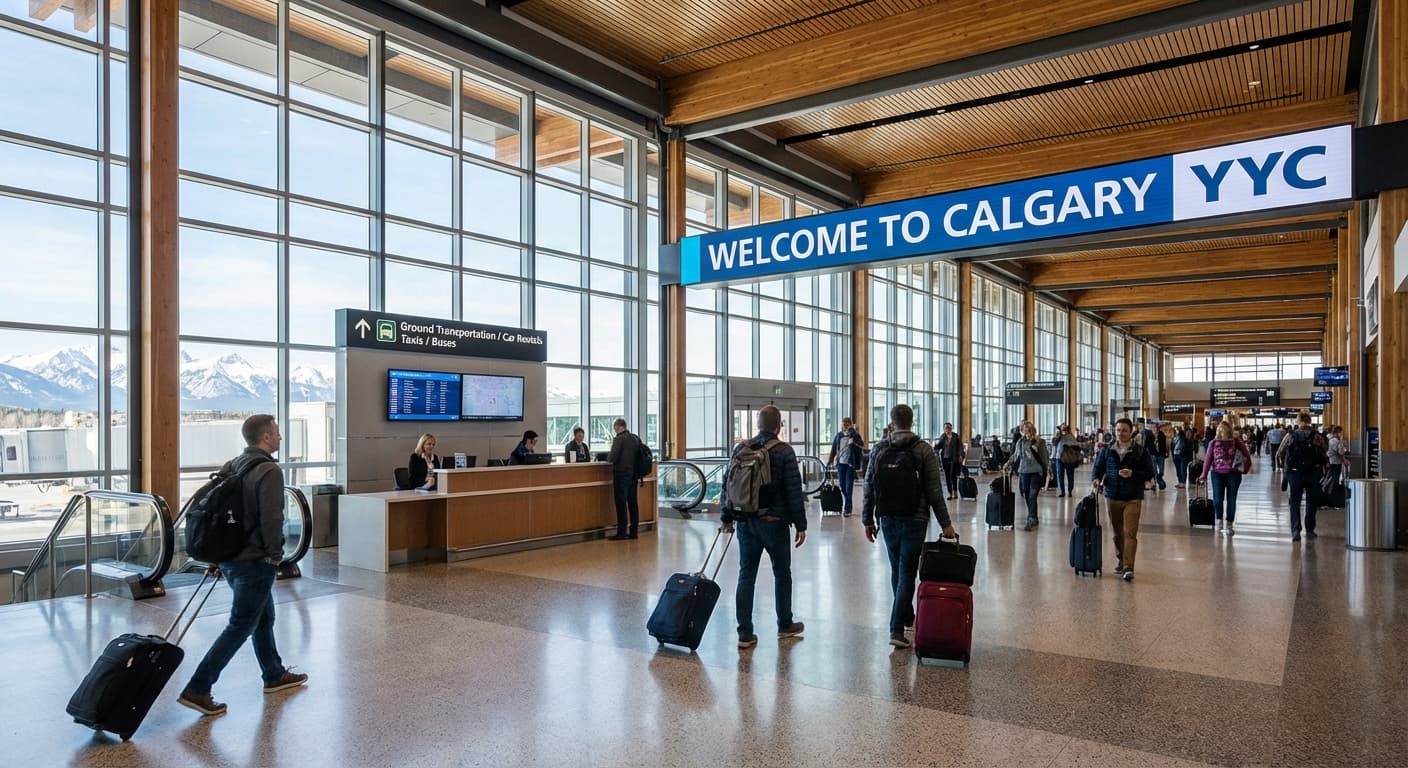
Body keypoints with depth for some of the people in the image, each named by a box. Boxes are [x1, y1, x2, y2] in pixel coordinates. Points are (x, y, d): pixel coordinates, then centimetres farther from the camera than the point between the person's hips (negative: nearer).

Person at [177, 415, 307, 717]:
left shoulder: (231, 467, 10)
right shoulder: (269, 471, -18)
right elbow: (271, 519, -23)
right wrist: (275, 555, -10)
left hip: (229, 558, 10)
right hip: (254, 561, -9)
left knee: (264, 618, 21)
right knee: (240, 626, -1)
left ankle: (275, 675, 34)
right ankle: (197, 689, -1)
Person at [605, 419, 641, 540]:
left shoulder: (619, 439, -13)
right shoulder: (636, 438, 9)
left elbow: (612, 457, -19)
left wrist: (608, 457, 3)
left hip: (621, 475, -7)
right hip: (633, 475, 7)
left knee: (621, 504, -3)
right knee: (633, 503, 9)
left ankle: (622, 532, -1)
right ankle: (634, 531, 14)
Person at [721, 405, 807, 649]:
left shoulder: (740, 449, 4)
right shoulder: (784, 452, -9)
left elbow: (727, 484, 7)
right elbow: (794, 491, -11)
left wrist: (727, 517, 14)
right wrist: (800, 524, -6)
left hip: (745, 522, 4)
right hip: (773, 521, -3)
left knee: (746, 575, 7)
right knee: (782, 573, 14)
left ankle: (745, 633, 7)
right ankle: (785, 625, 28)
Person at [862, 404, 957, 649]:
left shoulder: (880, 449, 0)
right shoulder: (924, 450, -7)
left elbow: (869, 487, 1)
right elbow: (934, 491, -9)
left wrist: (868, 520, 9)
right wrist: (945, 523, -2)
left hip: (888, 520, 3)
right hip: (914, 520, -3)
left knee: (897, 570, 19)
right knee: (907, 574, 0)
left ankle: (907, 617, 35)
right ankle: (897, 629, -6)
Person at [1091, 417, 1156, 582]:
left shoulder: (1140, 452, -2)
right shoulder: (1107, 450, 5)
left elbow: (1149, 473, -1)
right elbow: (1097, 467, 10)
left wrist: (1133, 474, -18)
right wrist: (1096, 478, -11)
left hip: (1133, 499, -3)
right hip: (1112, 497, 3)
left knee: (1130, 534, -10)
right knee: (1117, 533, 14)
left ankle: (1128, 568, -12)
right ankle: (1120, 562, 29)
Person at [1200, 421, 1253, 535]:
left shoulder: (1236, 441, -2)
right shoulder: (1214, 442, 1)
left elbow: (1247, 454, 6)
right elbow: (1208, 459, 2)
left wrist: (1246, 469, 6)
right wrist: (1204, 474, 2)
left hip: (1233, 474, 0)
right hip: (1217, 474, 0)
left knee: (1231, 500, 5)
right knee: (1217, 499, -7)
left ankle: (1229, 525, 17)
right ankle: (1219, 520, 19)